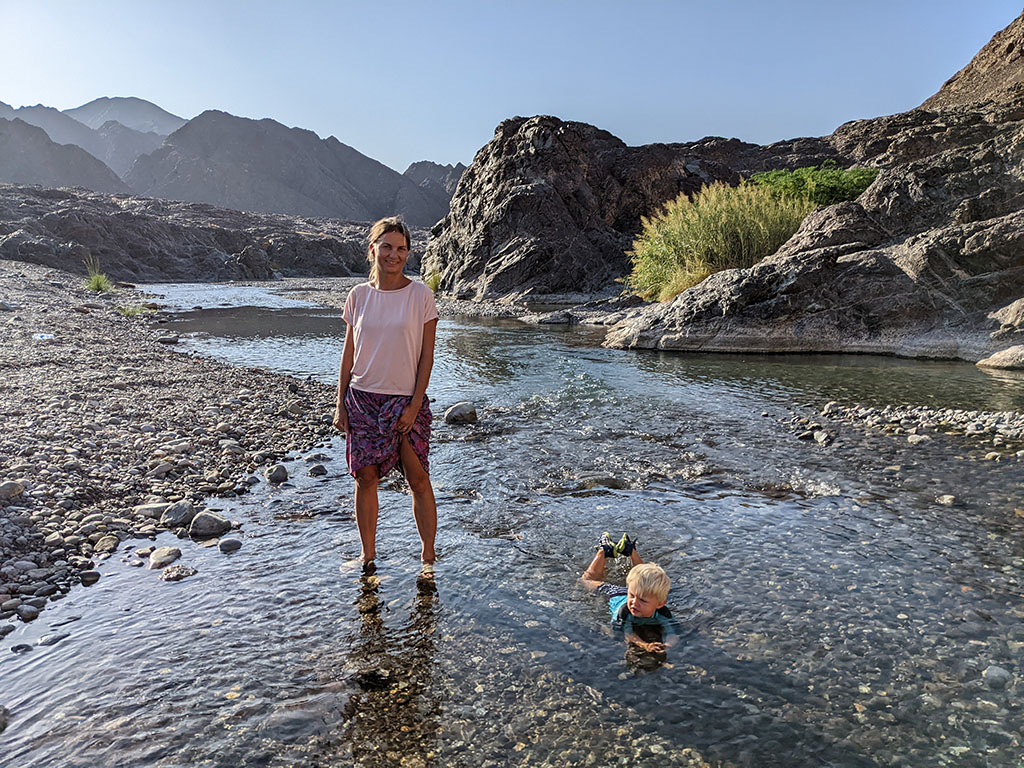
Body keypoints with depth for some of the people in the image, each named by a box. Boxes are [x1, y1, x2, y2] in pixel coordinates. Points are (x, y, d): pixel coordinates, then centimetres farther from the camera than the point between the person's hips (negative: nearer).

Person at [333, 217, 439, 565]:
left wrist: (414, 406, -10)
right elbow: (349, 354, 9)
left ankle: (428, 554, 13)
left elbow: (426, 356, -4)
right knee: (365, 478, 8)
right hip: (362, 398, 3)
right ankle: (368, 554, 22)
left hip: (405, 400, -2)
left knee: (418, 479, 0)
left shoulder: (420, 295, -3)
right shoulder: (358, 295, 5)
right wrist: (340, 404, 5)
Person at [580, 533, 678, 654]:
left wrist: (667, 645, -82)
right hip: (615, 595, -2)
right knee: (588, 579, 26)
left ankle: (630, 550, 54)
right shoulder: (624, 612, -48)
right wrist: (644, 645, -81)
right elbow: (629, 635, -57)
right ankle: (604, 551, 43)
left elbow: (672, 634, -56)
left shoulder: (663, 614, -46)